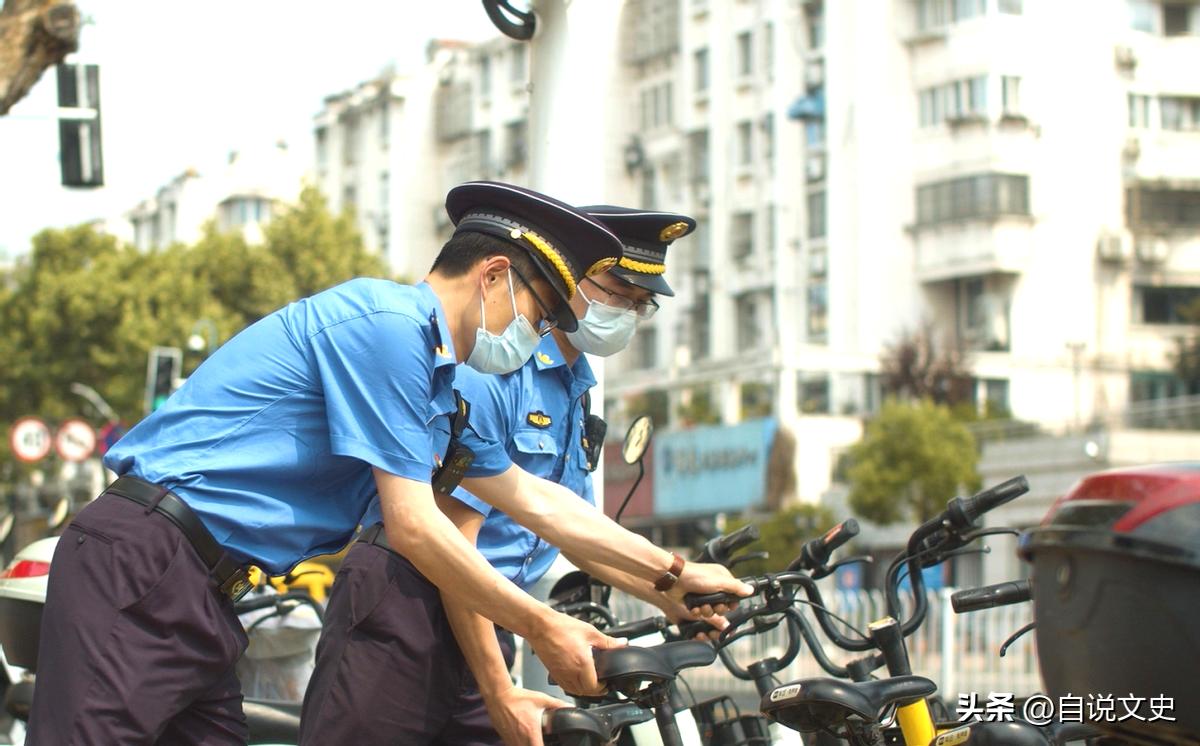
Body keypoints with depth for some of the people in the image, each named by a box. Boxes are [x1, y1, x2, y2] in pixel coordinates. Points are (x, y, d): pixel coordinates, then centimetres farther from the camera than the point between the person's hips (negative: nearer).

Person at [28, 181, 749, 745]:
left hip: (201, 594, 11)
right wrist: (543, 627, -5)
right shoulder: (387, 322, -12)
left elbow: (529, 496, 26)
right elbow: (413, 526, -14)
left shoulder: (433, 372, 20)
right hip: (142, 567, -10)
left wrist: (669, 571, 26)